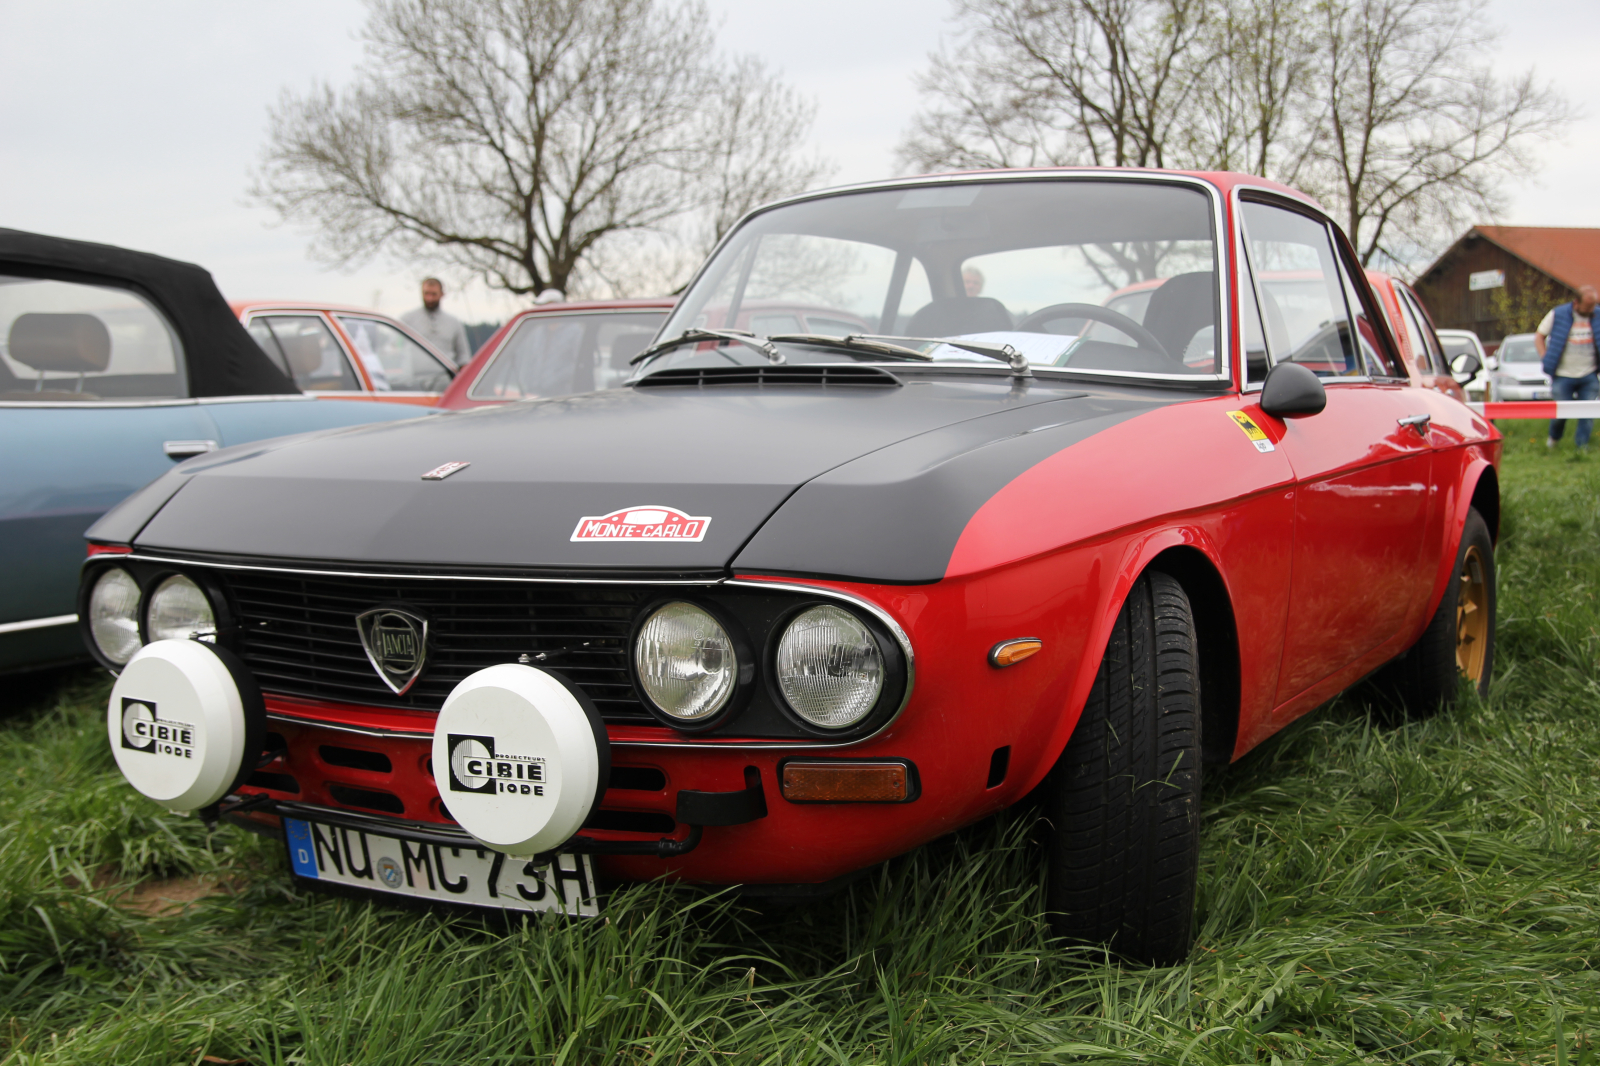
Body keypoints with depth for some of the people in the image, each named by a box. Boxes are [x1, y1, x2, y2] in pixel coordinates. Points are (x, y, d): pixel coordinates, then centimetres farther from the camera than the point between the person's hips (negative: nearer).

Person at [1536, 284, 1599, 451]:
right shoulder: (1558, 315, -5)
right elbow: (1539, 336, 4)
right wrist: (1546, 358, -5)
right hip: (1563, 375, -2)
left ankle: (1582, 445, 8)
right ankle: (1554, 438, 29)